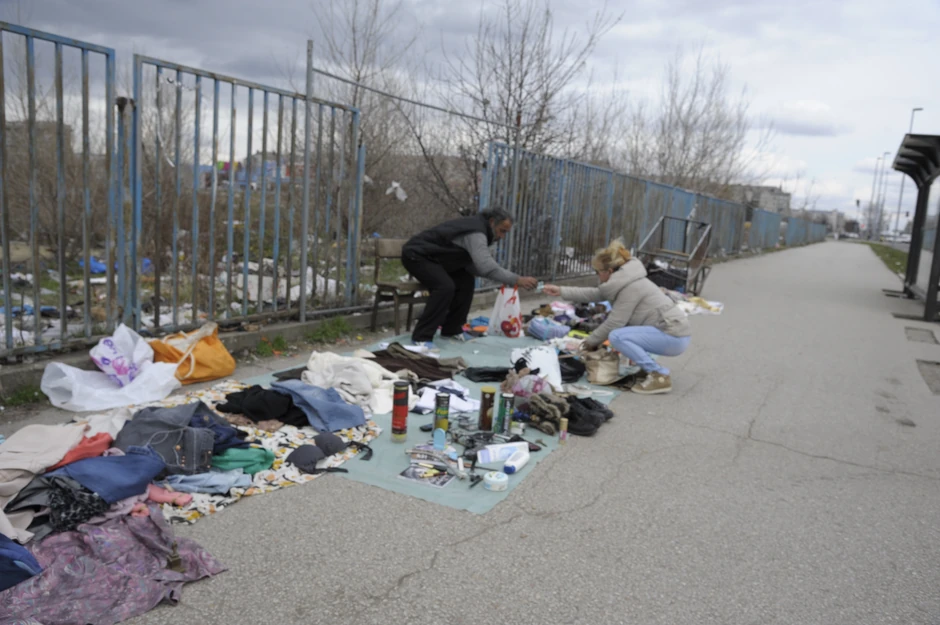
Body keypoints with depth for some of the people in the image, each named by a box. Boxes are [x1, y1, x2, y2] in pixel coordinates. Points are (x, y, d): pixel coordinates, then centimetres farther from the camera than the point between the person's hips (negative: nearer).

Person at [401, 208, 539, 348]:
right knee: (446, 286, -28)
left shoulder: (478, 229, 7)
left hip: (432, 257, 10)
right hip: (416, 255, -10)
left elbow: (471, 264, 5)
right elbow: (486, 267, -39)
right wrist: (517, 280, -41)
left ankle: (451, 330, 11)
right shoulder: (476, 233, -25)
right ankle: (421, 336, -20)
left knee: (465, 281, 4)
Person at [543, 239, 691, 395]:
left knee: (617, 337, -22)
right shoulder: (625, 280, 9)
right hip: (667, 330, 10)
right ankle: (650, 368, 14)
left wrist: (591, 341, -3)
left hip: (675, 337, -10)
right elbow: (594, 294, 14)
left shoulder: (632, 287, -19)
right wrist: (561, 291, 13)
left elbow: (614, 322, -17)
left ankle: (660, 376, -14)